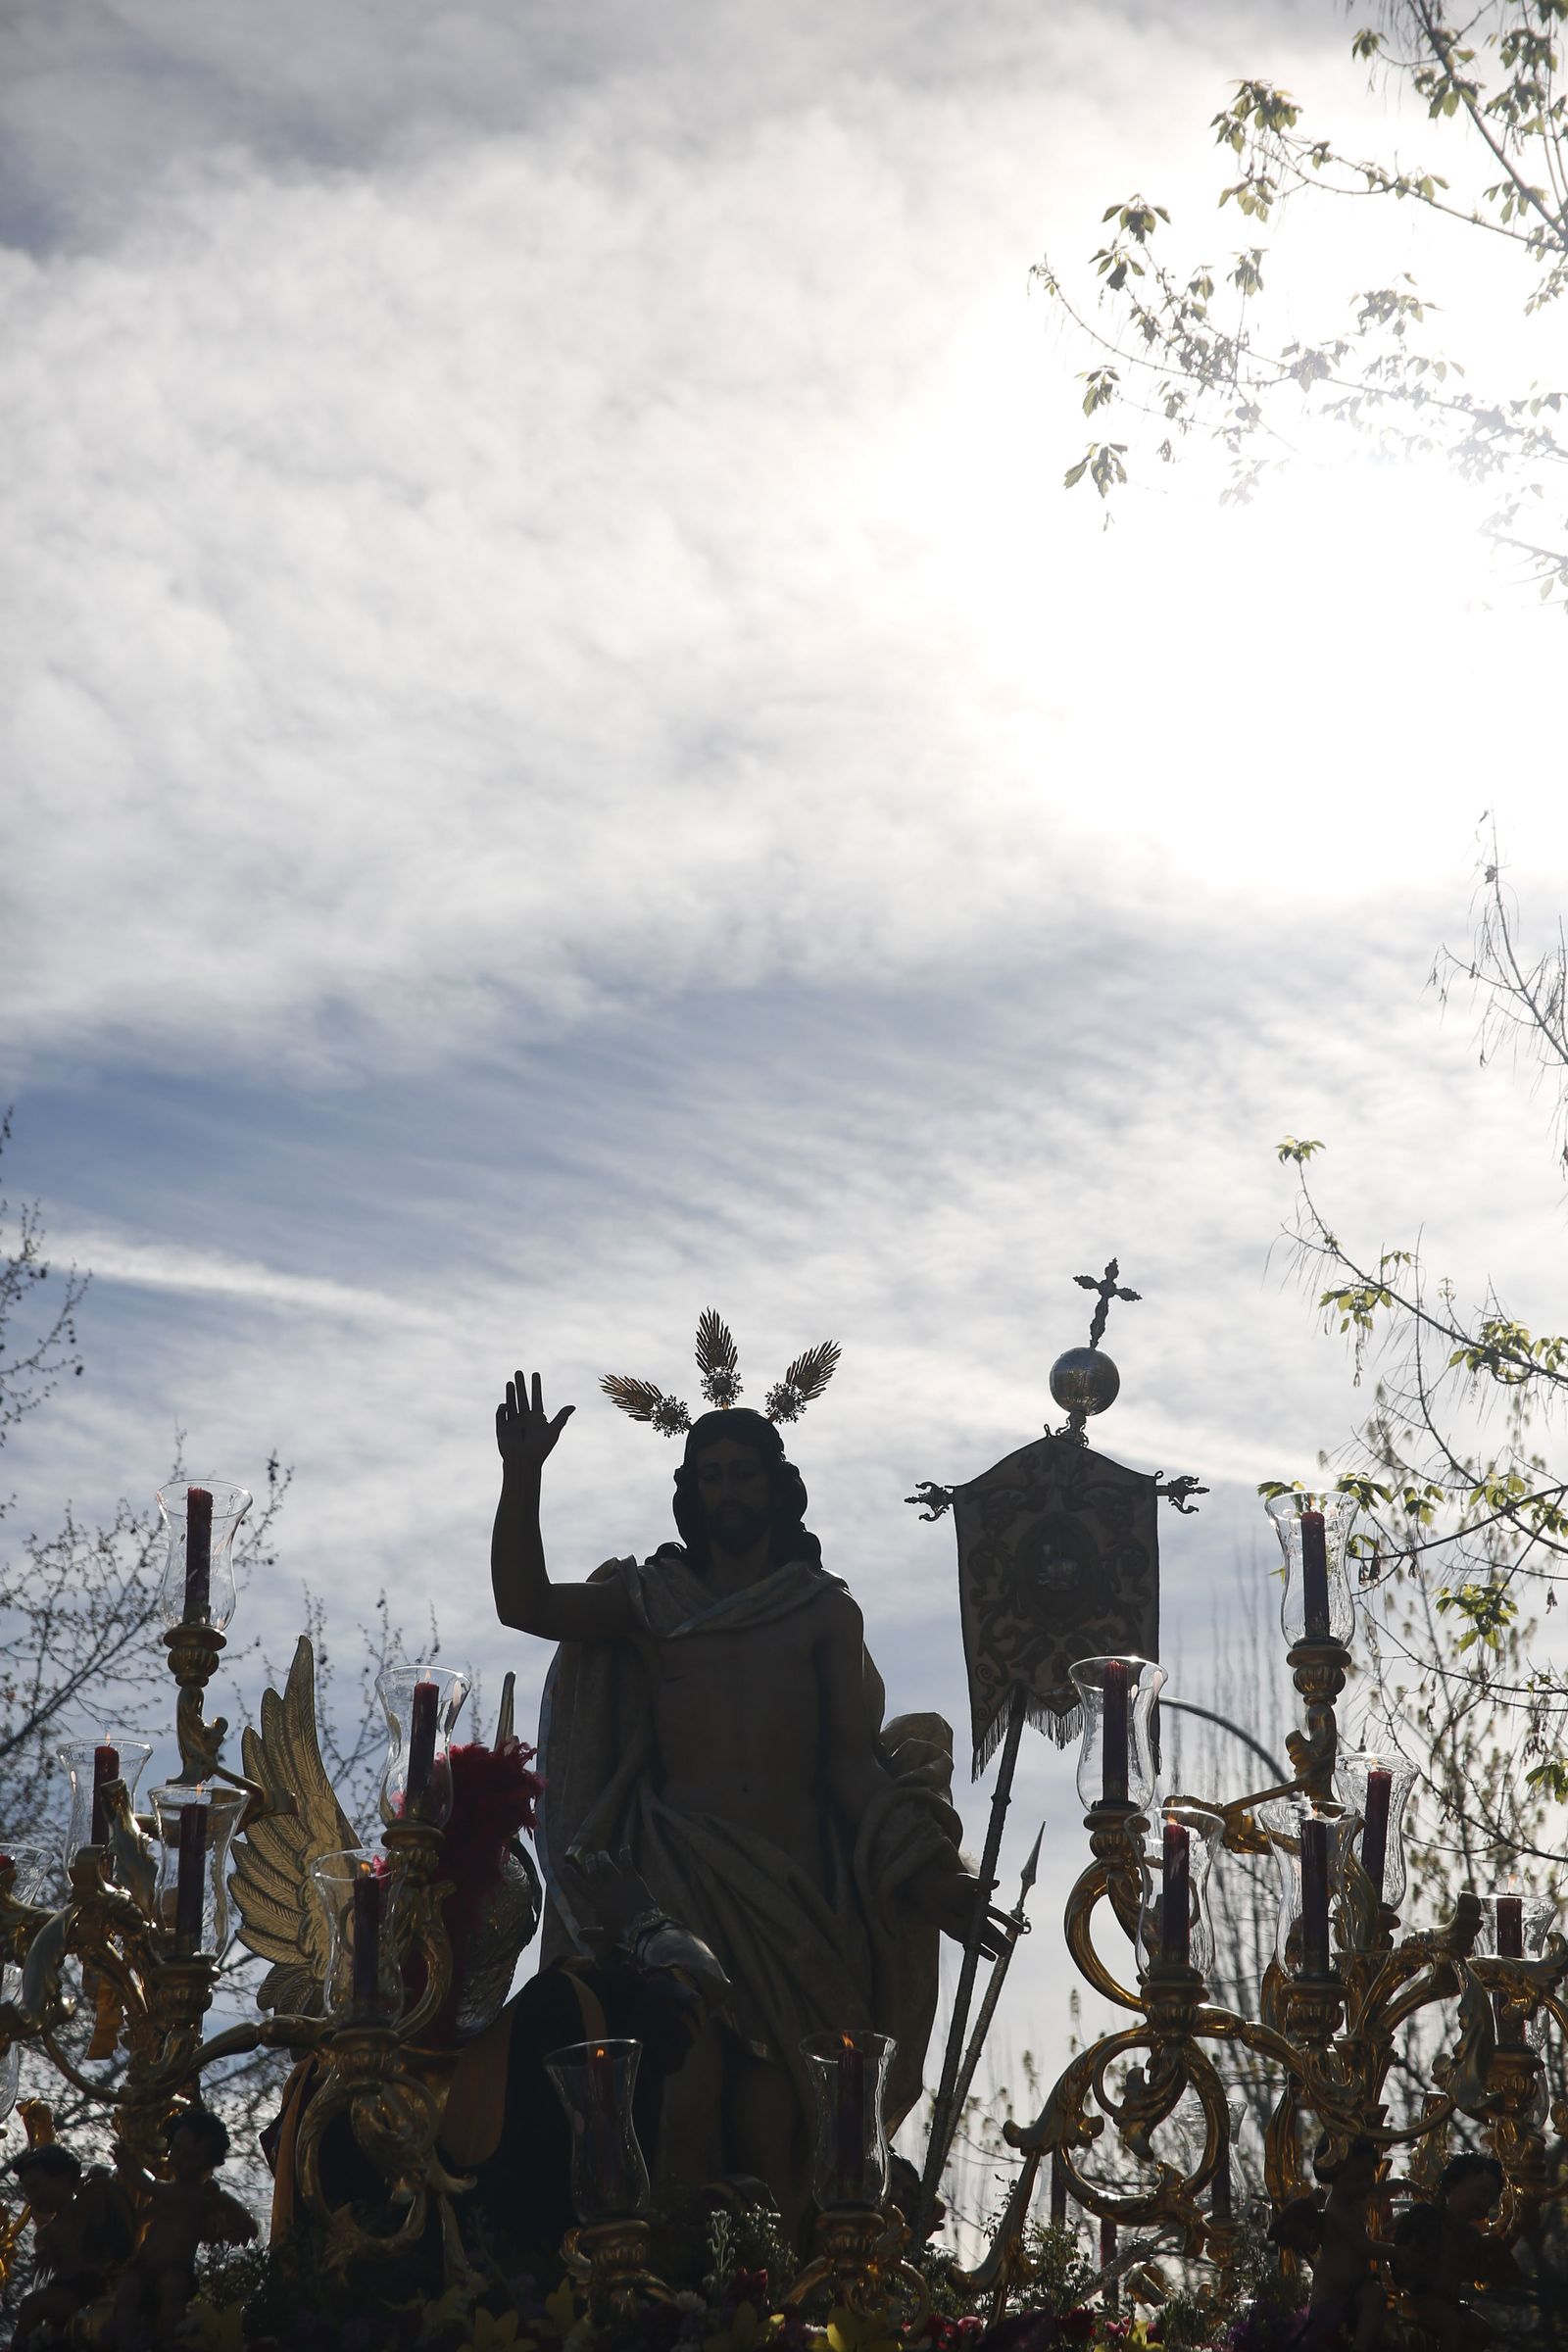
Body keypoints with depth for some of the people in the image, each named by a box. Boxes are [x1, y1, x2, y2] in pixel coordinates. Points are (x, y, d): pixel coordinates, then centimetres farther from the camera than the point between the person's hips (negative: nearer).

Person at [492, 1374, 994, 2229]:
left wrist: (927, 1876, -5)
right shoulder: (652, 1601, 13)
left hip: (794, 1894, 0)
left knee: (771, 2123, -9)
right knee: (687, 2100, -14)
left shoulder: (825, 1612, 12)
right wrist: (521, 1478, -10)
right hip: (681, 1884, 0)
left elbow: (853, 1761, 8)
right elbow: (524, 1605, 0)